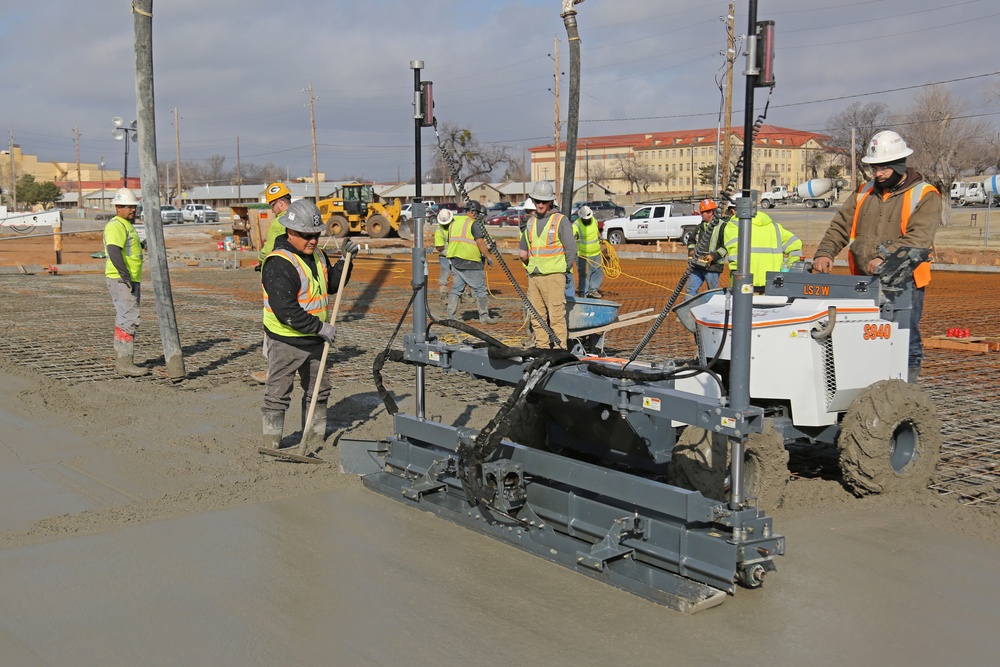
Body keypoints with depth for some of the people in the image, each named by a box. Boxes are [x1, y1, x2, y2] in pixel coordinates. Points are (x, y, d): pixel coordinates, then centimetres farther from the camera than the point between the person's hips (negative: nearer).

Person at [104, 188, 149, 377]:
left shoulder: (127, 226, 20)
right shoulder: (115, 226, -13)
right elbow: (113, 251, -26)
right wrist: (125, 276, -30)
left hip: (131, 280, 11)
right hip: (121, 280, -11)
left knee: (124, 320, 14)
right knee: (129, 319, -14)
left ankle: (121, 361, 20)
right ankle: (125, 363, -16)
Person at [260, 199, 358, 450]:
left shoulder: (317, 256, 7)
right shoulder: (279, 264, -22)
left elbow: (332, 285, 20)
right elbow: (285, 310, -28)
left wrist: (345, 260, 4)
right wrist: (320, 327, -26)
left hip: (313, 339, 9)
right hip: (286, 341, -9)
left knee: (318, 390, 19)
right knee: (277, 394, 0)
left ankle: (316, 438, 33)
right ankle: (271, 446, 9)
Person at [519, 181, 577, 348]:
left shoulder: (561, 220, -3)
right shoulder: (531, 222, 15)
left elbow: (571, 250, -3)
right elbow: (523, 251, 24)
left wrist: (563, 269, 2)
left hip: (553, 276, -6)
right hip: (533, 277, 6)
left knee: (556, 316, -9)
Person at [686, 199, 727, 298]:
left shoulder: (721, 226, -7)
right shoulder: (700, 227, 15)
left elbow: (726, 246, -13)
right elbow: (691, 241, 27)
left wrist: (714, 256, -21)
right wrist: (691, 250, 6)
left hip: (712, 266, -7)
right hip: (697, 266, 7)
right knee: (691, 289, 5)